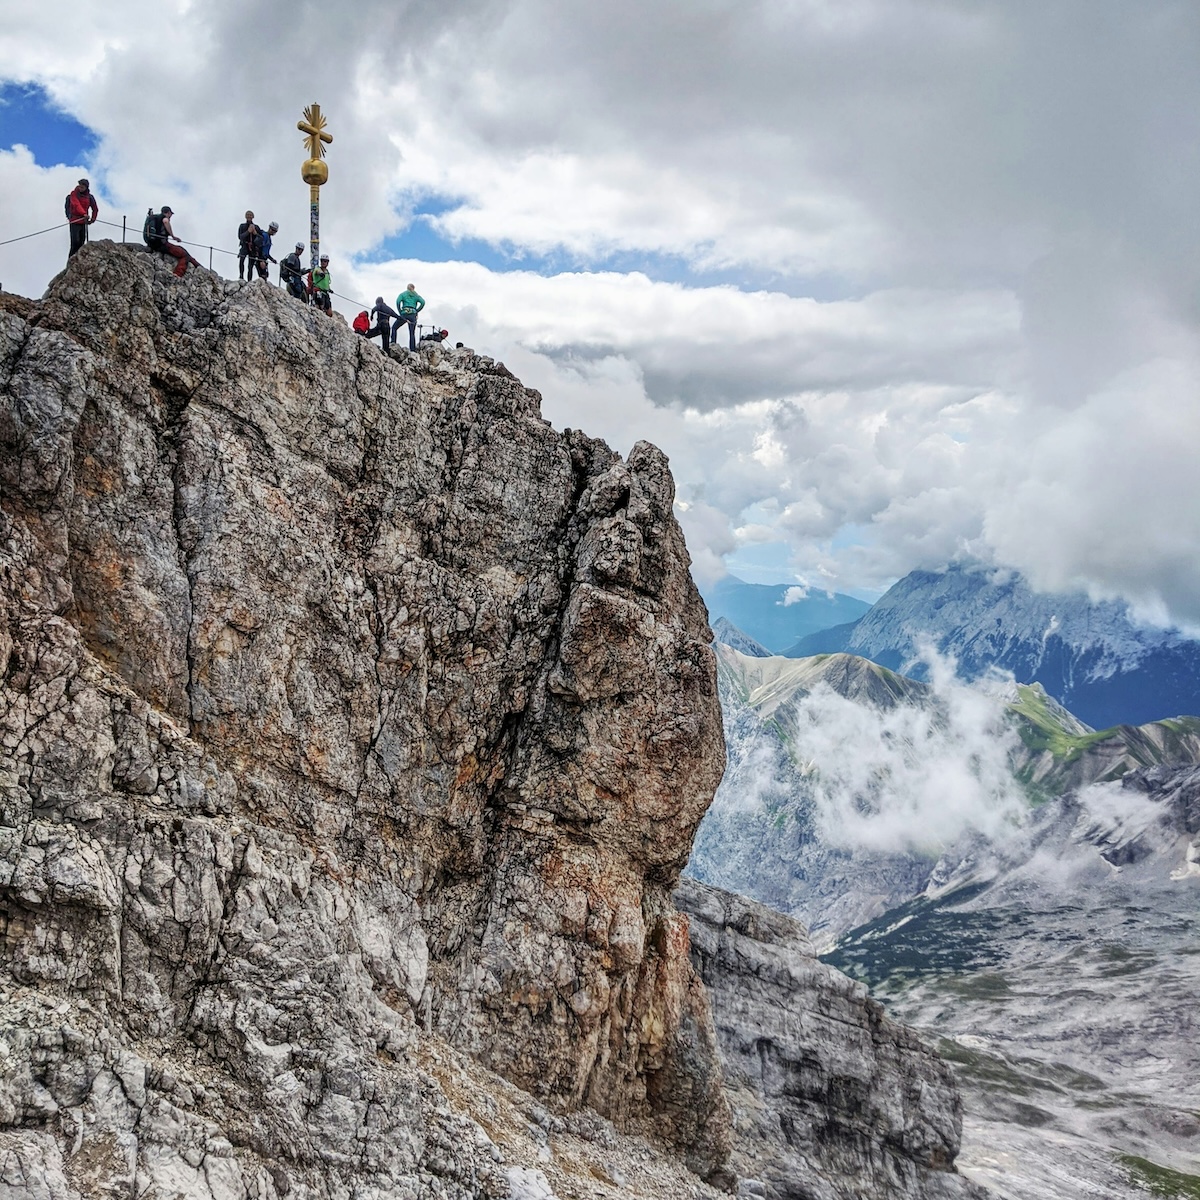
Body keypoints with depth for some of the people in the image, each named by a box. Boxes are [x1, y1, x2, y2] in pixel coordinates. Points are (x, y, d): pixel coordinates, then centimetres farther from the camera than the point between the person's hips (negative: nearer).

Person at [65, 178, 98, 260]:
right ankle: (71, 258, -6)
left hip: (84, 222, 4)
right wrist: (84, 214, -37)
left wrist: (92, 219, 11)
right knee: (75, 241, -14)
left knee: (81, 242, 3)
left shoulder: (90, 197, 7)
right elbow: (76, 205, -22)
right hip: (74, 222, -4)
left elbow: (95, 209, 19)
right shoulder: (74, 194, -5)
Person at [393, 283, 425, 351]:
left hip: (404, 313, -2)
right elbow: (423, 302, -2)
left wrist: (400, 311, -1)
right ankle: (413, 350, -3)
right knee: (412, 334, 4)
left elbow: (398, 301, -6)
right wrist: (417, 311, 4)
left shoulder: (403, 294, 12)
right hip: (413, 315, 2)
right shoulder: (416, 296, 16)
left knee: (394, 328, 14)